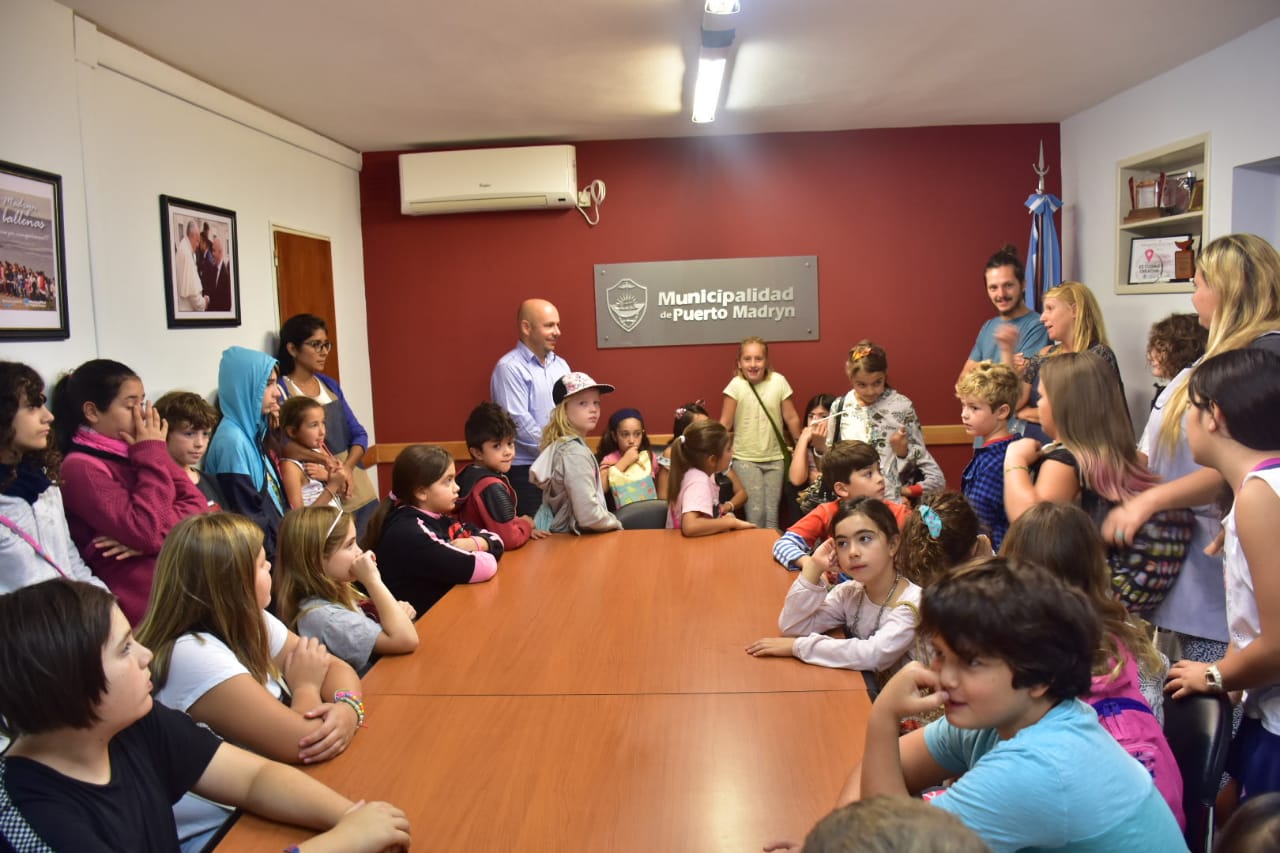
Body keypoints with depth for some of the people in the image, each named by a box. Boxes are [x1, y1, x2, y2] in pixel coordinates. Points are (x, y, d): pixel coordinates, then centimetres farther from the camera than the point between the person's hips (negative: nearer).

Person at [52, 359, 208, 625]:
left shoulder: (134, 452, 12)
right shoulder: (81, 468, -8)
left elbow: (198, 506, 4)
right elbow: (149, 532, -19)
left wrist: (154, 534, -14)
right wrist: (153, 454, -11)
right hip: (149, 604, -6)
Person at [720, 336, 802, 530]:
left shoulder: (778, 381, -6)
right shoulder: (736, 385, -10)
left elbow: (791, 418, 2)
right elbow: (725, 424, -7)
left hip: (775, 457, 2)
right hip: (746, 459, -2)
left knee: (772, 511, 7)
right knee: (755, 511, -4)